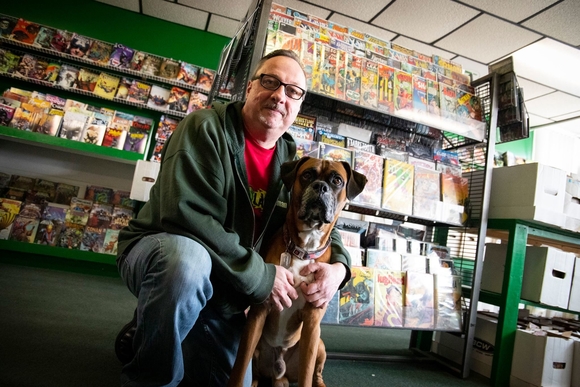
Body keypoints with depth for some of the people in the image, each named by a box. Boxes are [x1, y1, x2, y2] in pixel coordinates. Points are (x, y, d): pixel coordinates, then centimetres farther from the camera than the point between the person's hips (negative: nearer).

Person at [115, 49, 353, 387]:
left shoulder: (291, 162, 1)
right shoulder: (206, 128, -18)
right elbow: (185, 214, -30)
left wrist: (338, 266, -19)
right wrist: (260, 275, -30)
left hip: (225, 291, 6)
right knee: (188, 258, -41)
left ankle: (147, 333, 34)